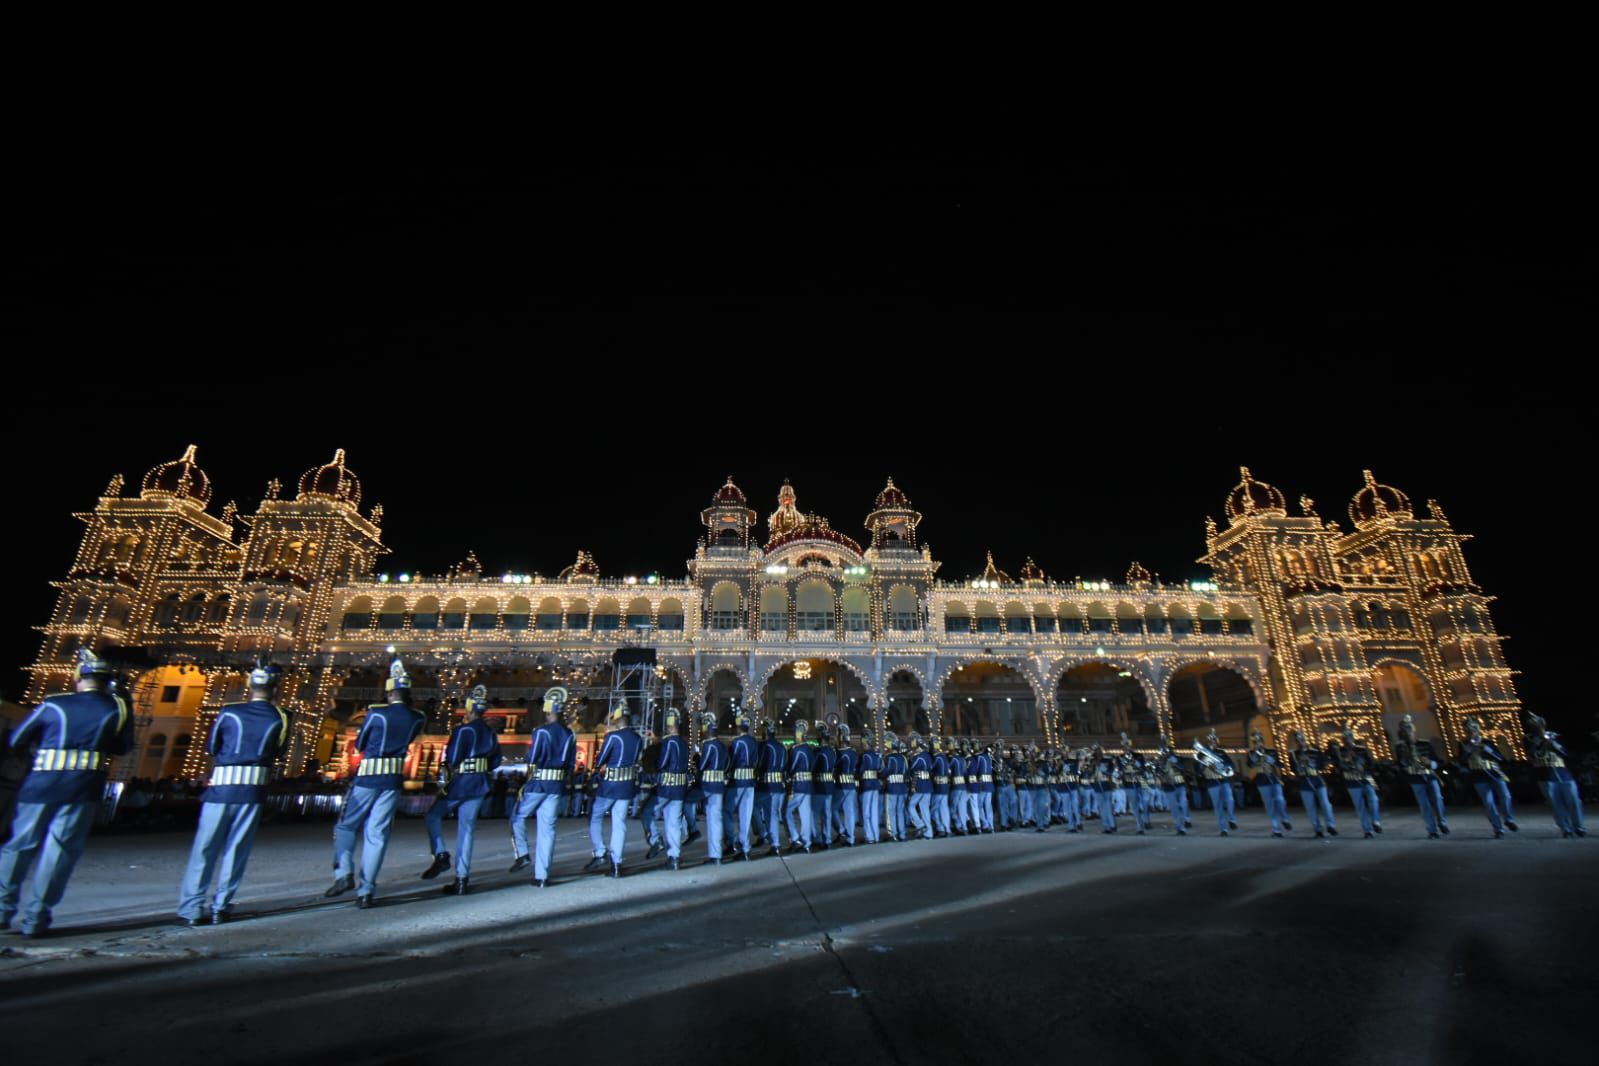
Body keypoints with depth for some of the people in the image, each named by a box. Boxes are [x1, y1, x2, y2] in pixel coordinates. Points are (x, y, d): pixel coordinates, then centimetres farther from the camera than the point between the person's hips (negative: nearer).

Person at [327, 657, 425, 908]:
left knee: (345, 826, 14)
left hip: (367, 777, -3)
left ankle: (344, 874, -4)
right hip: (394, 779, 3)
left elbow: (359, 745, 3)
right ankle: (366, 891, 8)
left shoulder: (376, 713, -10)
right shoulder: (417, 719, -1)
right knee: (377, 835, 8)